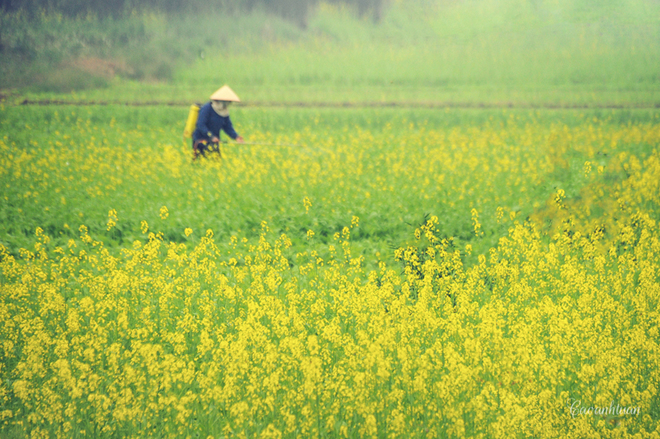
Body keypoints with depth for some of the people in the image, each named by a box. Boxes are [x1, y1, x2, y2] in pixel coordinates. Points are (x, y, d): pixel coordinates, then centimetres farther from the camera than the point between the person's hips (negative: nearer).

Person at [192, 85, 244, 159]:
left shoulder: (225, 112, 9)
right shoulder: (207, 108, -14)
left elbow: (228, 127, 11)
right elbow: (201, 125, -21)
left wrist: (236, 136, -9)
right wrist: (211, 136, -30)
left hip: (213, 141, 7)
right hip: (201, 141, -7)